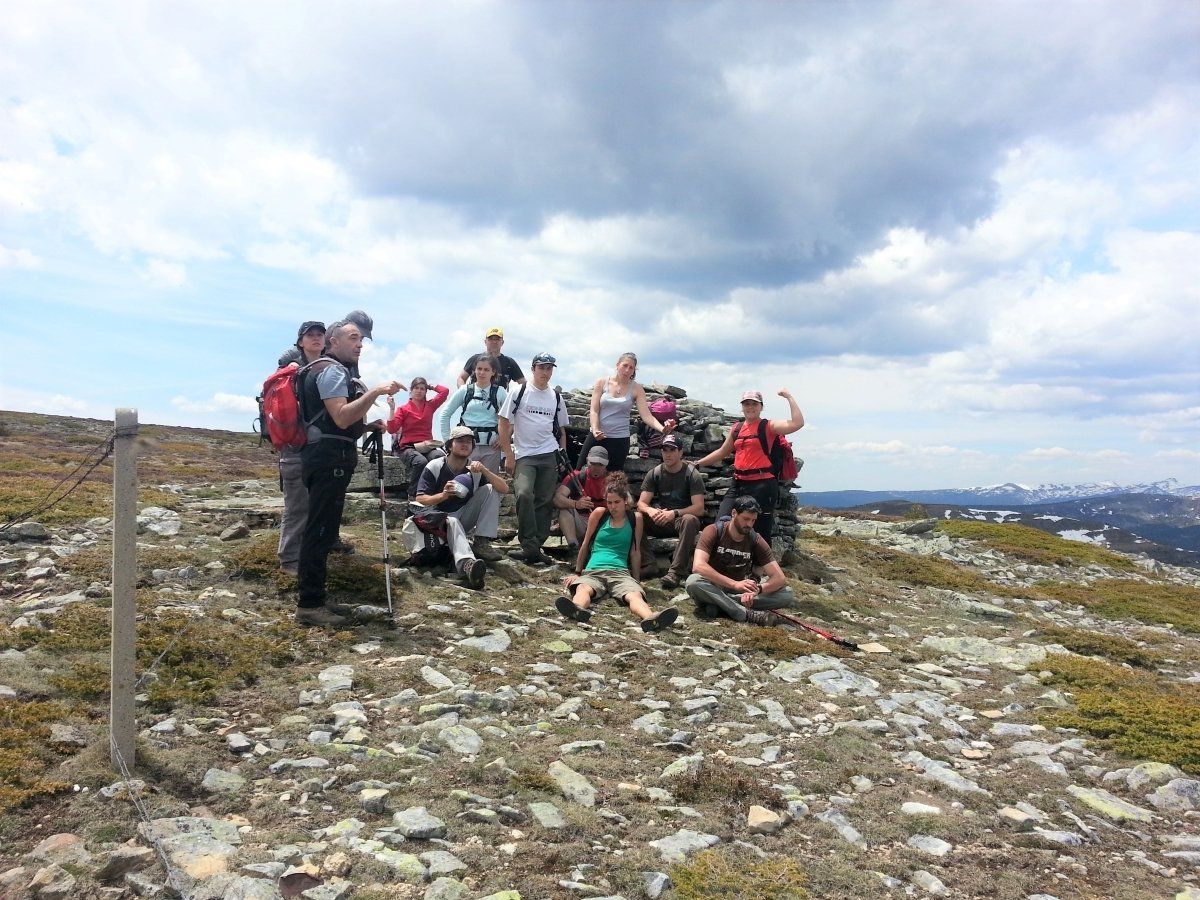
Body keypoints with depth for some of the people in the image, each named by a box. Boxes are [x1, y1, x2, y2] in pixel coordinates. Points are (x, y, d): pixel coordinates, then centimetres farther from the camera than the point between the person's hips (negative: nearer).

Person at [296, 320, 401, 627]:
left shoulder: (338, 371, 23)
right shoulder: (332, 370, -10)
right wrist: (375, 392, -27)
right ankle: (310, 605, -9)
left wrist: (368, 426, 13)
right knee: (321, 529, -11)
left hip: (330, 456, 11)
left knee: (321, 529, 14)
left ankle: (311, 599, 22)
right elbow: (341, 418, -23)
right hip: (330, 457, -11)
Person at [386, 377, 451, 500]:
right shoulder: (403, 409, 8)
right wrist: (392, 408, -9)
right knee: (420, 461, -38)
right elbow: (391, 429, -3)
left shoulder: (430, 405, 16)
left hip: (427, 446, 2)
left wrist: (430, 386, 20)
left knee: (441, 457, -35)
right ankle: (413, 494, -24)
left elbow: (445, 391, 11)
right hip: (408, 447, -2)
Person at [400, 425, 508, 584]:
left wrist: (484, 471, -27)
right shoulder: (434, 467, -9)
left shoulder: (475, 469, -2)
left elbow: (504, 489, -12)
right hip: (438, 520, -4)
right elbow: (420, 500, -15)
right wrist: (443, 495, -33)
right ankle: (466, 563, -67)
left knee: (490, 489, -12)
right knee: (452, 522, -39)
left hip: (464, 520, 4)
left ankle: (482, 542, -19)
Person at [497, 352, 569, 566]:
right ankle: (530, 546, -17)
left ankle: (534, 546, 9)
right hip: (524, 455, -3)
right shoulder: (519, 393, 2)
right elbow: (504, 424, 1)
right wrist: (509, 456, -4)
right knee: (524, 494, -23)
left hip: (550, 455, 3)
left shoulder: (556, 397, 14)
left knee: (545, 502, 0)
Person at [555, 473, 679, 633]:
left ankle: (651, 620, -68)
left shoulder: (635, 518, 12)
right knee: (583, 589, -38)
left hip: (621, 572, 0)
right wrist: (577, 573, 21)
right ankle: (578, 610, -72)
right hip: (593, 570, 0)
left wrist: (636, 581, 19)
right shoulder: (599, 513, 10)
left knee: (635, 595, -35)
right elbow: (585, 544, 17)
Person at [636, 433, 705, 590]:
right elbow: (641, 504, -4)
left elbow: (699, 508, -15)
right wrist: (651, 511, -29)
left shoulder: (691, 474, -6)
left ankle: (676, 571, -42)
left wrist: (674, 513, -31)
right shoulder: (654, 473, 3)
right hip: (660, 521, 3)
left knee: (690, 520, -39)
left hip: (683, 519, -3)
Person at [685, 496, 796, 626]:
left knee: (788, 595, -17)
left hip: (739, 591, 4)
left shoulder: (756, 540, -7)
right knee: (693, 582, -37)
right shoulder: (714, 531, -15)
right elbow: (698, 566, -31)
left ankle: (716, 605, -24)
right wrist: (735, 584, -41)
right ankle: (748, 614, -31)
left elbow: (780, 578, -13)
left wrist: (757, 589, -35)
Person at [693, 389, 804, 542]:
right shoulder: (736, 428, 15)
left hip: (762, 485, -6)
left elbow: (798, 423, -17)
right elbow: (722, 452, 26)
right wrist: (698, 463, 24)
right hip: (738, 484, 6)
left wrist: (789, 397, -14)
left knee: (761, 532, 2)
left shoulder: (768, 426, -3)